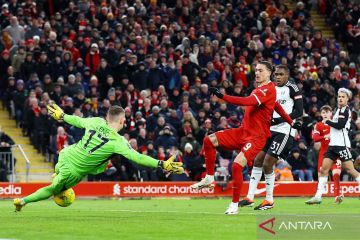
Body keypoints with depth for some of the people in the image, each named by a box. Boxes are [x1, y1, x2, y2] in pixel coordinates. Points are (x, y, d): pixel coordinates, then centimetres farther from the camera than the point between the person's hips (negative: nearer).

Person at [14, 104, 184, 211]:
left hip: (66, 156, 3)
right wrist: (162, 165, -21)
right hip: (75, 172, -3)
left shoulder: (96, 122, -8)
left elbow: (78, 121, 10)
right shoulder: (118, 142, -21)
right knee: (53, 189, 15)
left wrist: (61, 116, 29)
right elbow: (137, 158, -23)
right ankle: (23, 201, 14)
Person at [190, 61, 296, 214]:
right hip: (243, 131, 9)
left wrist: (222, 96, -35)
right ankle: (209, 178, 8)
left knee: (237, 165, -24)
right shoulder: (259, 89, 13)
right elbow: (277, 106, 25)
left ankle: (234, 205, -11)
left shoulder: (268, 89, -16)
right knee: (209, 140, -2)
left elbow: (248, 102, -31)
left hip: (257, 136, -9)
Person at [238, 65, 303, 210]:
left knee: (267, 164, -11)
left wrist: (280, 120, -19)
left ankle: (269, 200, 2)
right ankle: (250, 198, 8)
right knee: (258, 160, 3)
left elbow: (299, 111, -11)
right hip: (271, 130, 8)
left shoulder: (292, 89, -7)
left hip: (285, 131, -8)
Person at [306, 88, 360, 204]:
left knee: (350, 169, -9)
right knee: (324, 169, 1)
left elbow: (340, 125, -17)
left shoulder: (346, 110, -7)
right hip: (333, 144, 9)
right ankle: (318, 196, 0)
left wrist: (328, 122, -5)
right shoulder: (338, 110, 18)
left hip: (342, 144, -9)